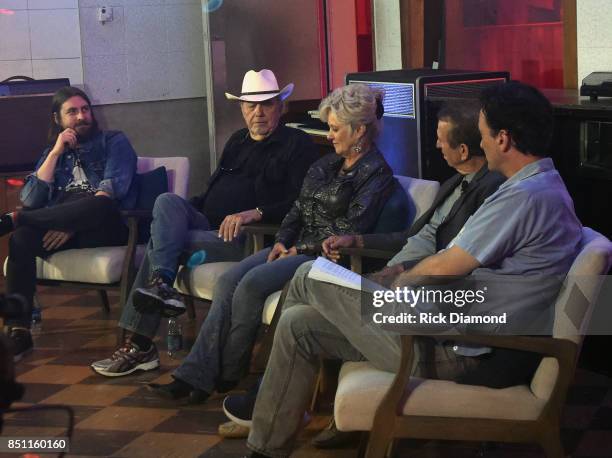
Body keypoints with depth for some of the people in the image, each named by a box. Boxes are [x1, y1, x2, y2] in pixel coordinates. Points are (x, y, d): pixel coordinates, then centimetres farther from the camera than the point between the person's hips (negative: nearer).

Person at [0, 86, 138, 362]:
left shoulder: (113, 142, 11)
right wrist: (56, 153, 3)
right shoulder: (52, 153, 23)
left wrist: (73, 223, -19)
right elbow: (30, 200, 8)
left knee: (99, 205, -40)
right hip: (60, 226, 3)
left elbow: (112, 187, -7)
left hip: (105, 226, -3)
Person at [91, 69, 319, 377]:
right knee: (167, 201, -23)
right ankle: (160, 283, -36)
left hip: (246, 236, -7)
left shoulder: (298, 145, 2)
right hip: (206, 224, 7)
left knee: (160, 243, -23)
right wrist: (185, 211, 9)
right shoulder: (237, 141, 26)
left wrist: (253, 214, -24)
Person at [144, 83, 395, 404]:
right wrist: (281, 241, 1)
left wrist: (302, 250, -11)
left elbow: (350, 232, -13)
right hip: (294, 246, 8)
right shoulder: (327, 164, 20)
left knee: (252, 284, -27)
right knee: (228, 281, -15)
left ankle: (229, 374, -11)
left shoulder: (376, 173, -5)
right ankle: (195, 375, -20)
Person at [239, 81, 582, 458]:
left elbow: (441, 269, -15)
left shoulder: (525, 197, -20)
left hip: (451, 350, -10)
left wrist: (398, 282, 6)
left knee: (309, 278, 1)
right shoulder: (547, 187, 13)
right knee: (298, 324, 7)